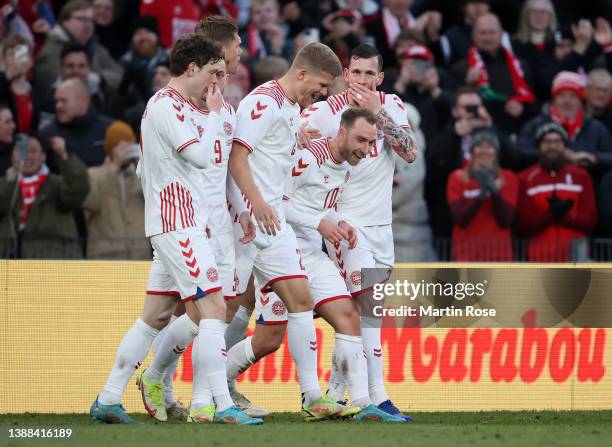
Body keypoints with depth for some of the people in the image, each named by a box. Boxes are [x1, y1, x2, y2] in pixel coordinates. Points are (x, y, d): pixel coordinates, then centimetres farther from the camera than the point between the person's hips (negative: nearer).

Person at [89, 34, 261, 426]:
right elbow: (202, 157, -22)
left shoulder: (165, 105, 19)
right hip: (180, 226, -10)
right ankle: (223, 407, -16)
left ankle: (108, 400, 15)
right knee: (213, 309, -13)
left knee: (156, 316, 12)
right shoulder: (169, 106, -12)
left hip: (170, 225, 10)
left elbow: (144, 170, 27)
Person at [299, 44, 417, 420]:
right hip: (344, 220, -6)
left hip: (380, 224, 6)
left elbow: (410, 152, -11)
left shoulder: (391, 106, 3)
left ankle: (335, 392, 21)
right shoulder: (325, 112, -8)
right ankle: (377, 397, -18)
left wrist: (377, 112, -18)